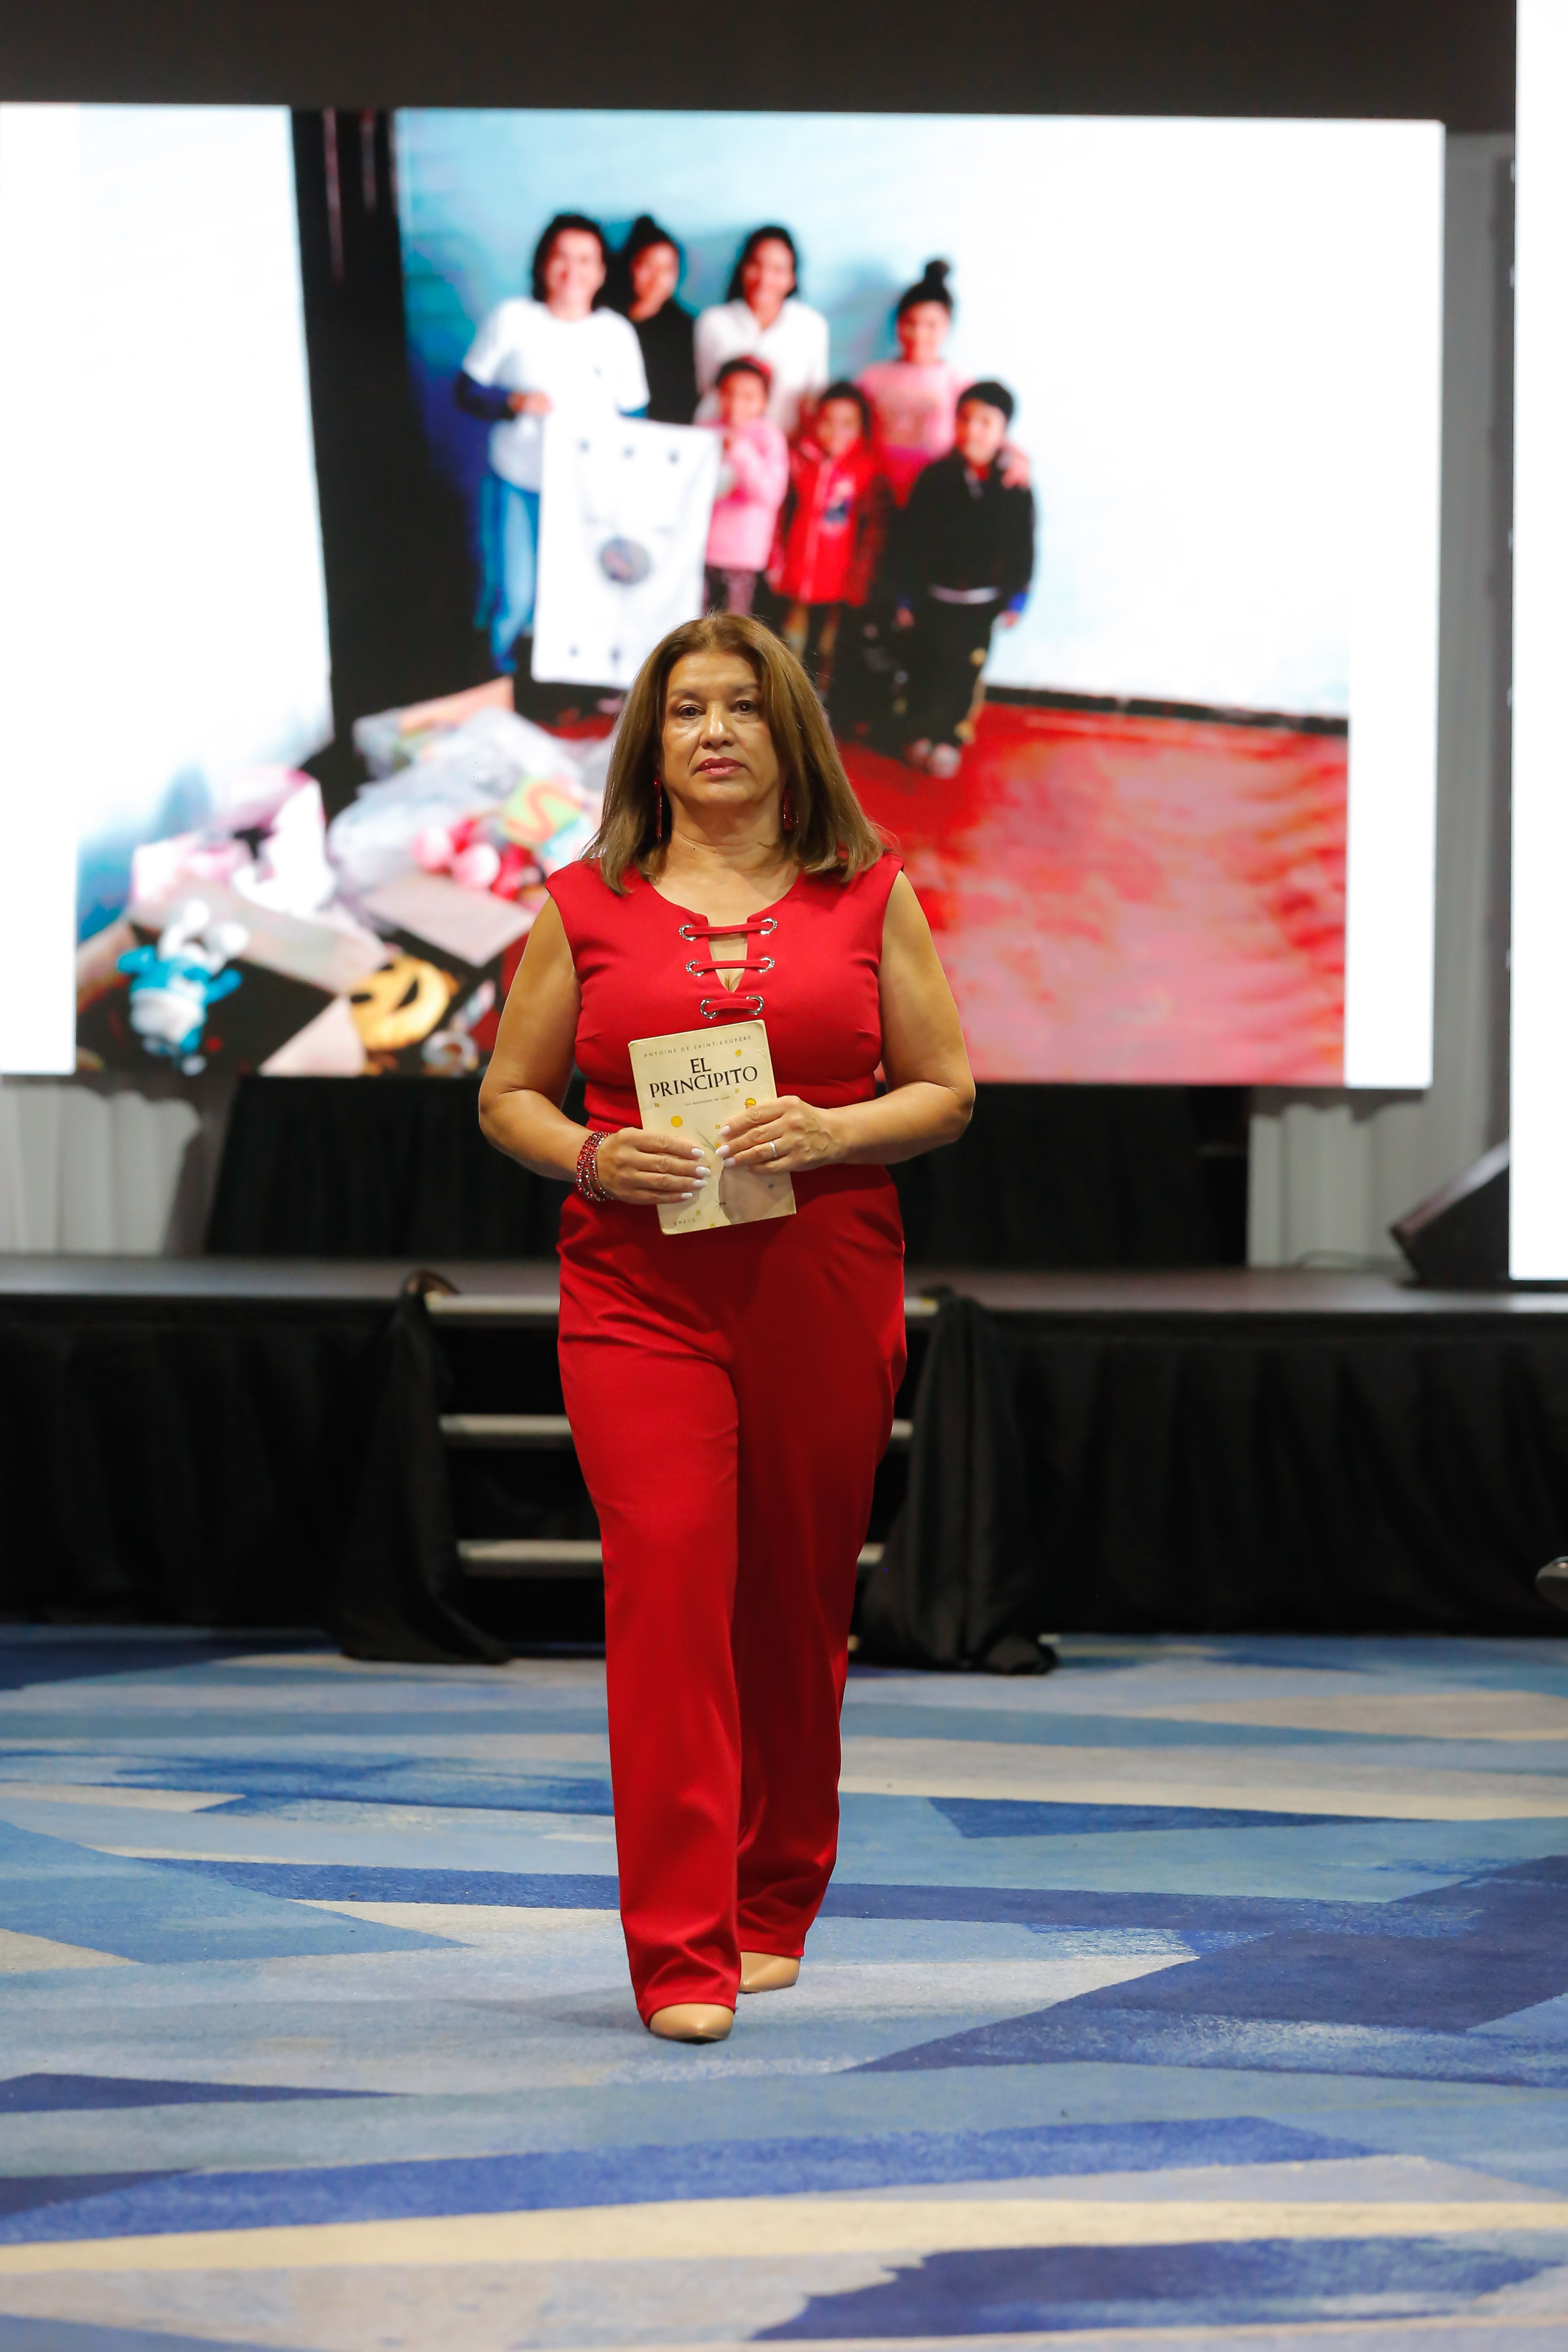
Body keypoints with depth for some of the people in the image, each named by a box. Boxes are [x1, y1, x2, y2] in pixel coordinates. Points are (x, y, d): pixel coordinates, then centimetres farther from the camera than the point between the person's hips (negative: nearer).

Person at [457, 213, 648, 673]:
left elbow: (633, 417, 9)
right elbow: (468, 390, 3)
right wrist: (514, 401, -17)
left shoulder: (617, 333, 4)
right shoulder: (512, 320, -1)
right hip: (517, 484, -1)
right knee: (515, 598, -6)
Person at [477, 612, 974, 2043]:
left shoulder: (868, 896, 7)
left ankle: (774, 1909, 27)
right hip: (641, 1293, -1)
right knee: (668, 1582, -12)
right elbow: (508, 1095, 11)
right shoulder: (588, 906, 6)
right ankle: (681, 1954, -11)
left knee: (799, 1603, 9)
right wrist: (590, 1158, -10)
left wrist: (833, 1132, -12)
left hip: (828, 1291, 1)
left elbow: (948, 1091, 7)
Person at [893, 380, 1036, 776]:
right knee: (925, 668, 8)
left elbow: (1023, 547, 0)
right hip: (934, 596, 0)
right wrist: (905, 596, -1)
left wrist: (1015, 599, -1)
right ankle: (919, 733, 22)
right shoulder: (935, 478, -6)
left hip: (982, 602, 0)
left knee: (964, 671, 4)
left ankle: (948, 737, 15)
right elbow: (911, 541, -1)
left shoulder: (1014, 487, -6)